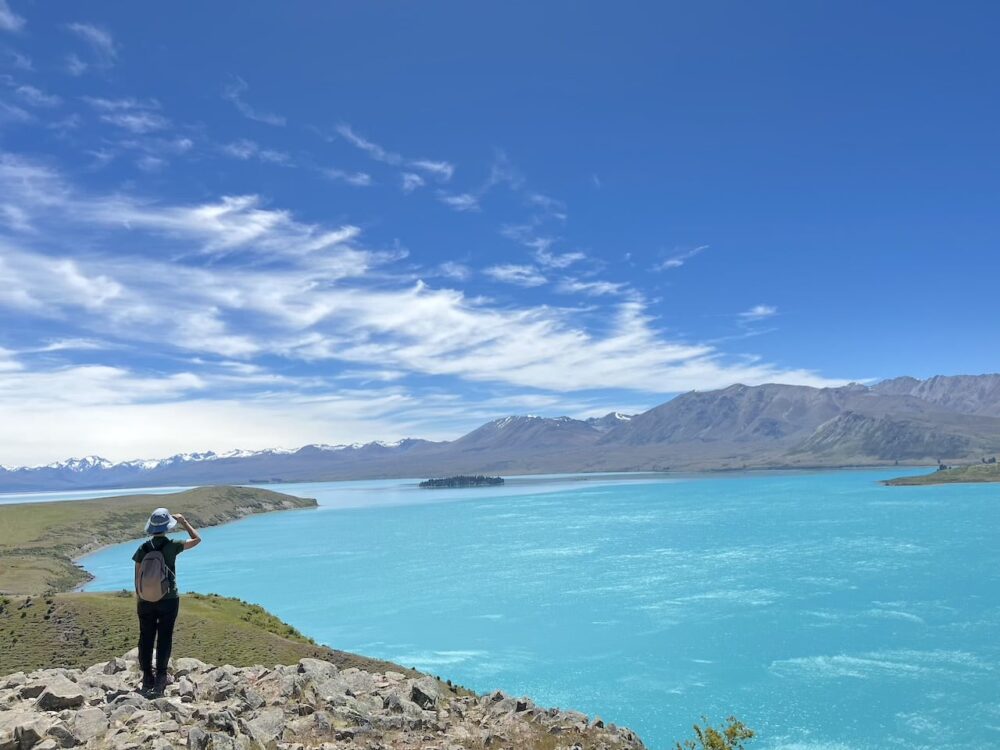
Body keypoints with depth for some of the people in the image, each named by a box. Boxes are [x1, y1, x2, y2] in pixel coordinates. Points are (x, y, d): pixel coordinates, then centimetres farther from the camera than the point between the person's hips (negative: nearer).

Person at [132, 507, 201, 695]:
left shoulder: (143, 548, -4)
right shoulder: (172, 546, -10)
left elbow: (138, 576, 0)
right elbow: (197, 539, 4)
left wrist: (138, 599, 11)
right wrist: (184, 521, 8)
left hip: (147, 601, 2)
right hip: (169, 600, -2)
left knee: (146, 638, 12)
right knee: (164, 637, 6)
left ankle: (147, 678, 17)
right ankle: (160, 677, 7)